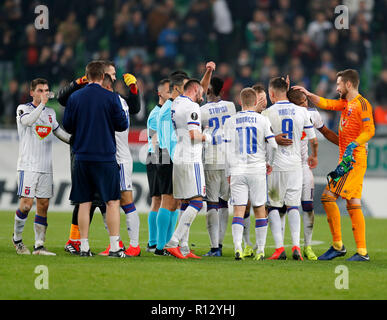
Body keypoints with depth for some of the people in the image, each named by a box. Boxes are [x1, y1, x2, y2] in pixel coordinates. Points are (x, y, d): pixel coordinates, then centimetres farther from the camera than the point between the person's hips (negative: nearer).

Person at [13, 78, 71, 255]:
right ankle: (17, 238, 10)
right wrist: (42, 104, -27)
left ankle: (39, 246, 1)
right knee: (26, 204, -11)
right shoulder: (23, 109, -1)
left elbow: (59, 132, 29)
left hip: (46, 167, 5)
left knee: (43, 205, 0)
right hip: (28, 165, -5)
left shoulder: (50, 112, 16)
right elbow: (27, 121, -23)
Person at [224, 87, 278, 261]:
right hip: (257, 170, 0)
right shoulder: (263, 120, -1)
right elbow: (274, 144, -4)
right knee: (259, 210, 9)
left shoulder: (231, 121, 3)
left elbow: (229, 150, 2)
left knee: (238, 210, -2)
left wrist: (229, 173, 10)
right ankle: (260, 250, 9)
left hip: (237, 170, 0)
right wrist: (270, 163, 13)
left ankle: (237, 247, -19)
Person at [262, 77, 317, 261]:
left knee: (273, 207, 6)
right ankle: (296, 246, -6)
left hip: (275, 165, -3)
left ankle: (279, 248, -4)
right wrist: (314, 155, 29)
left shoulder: (267, 114, -8)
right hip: (295, 165, 3)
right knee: (293, 207, 9)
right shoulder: (302, 112, 1)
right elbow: (312, 139, 10)